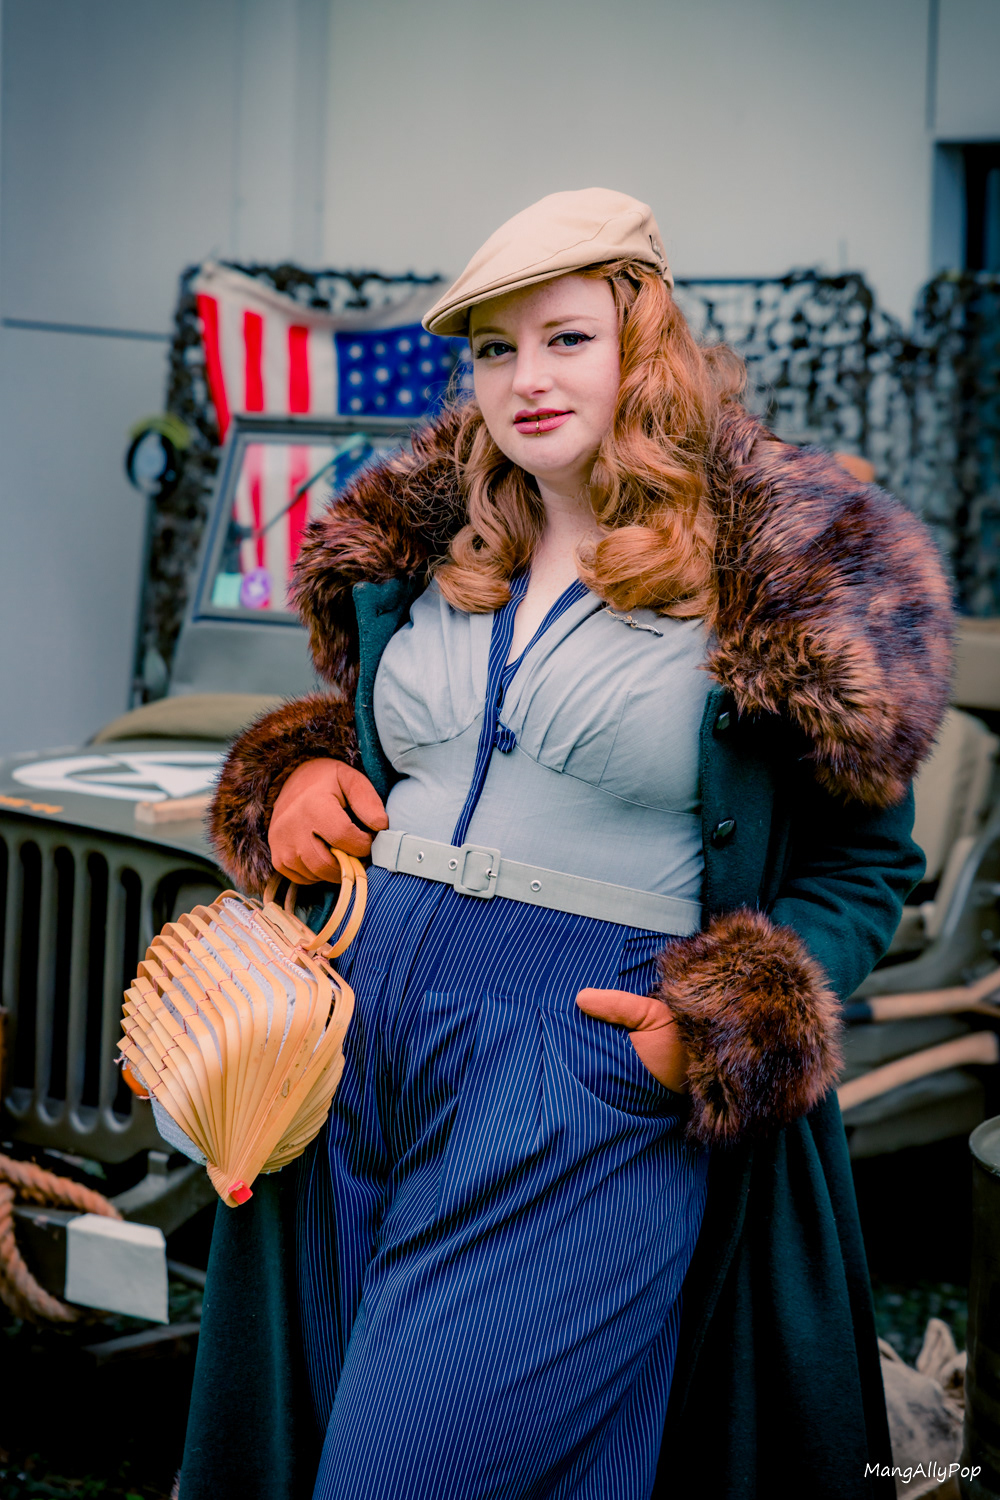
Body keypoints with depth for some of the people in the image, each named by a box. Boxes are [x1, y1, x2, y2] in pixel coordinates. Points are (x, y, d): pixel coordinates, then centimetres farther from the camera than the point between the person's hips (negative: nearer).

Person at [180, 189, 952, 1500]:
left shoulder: (780, 575, -4)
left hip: (588, 1074, -6)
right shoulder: (420, 544, 11)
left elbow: (866, 863, 0)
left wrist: (735, 1021, -14)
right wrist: (293, 778, 4)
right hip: (359, 1035, 6)